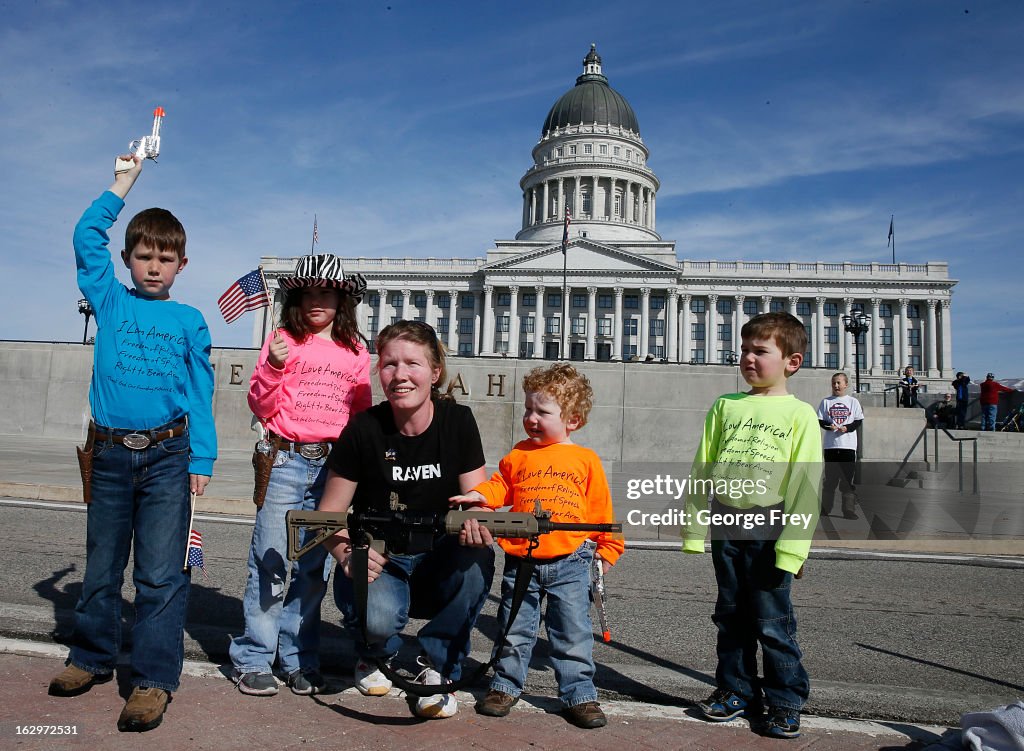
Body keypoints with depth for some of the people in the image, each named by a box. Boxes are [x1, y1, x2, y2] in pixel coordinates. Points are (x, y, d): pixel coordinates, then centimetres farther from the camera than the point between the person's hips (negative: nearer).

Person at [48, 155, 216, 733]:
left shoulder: (190, 321, 7)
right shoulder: (111, 302, 10)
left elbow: (202, 393, 4)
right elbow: (87, 237, 4)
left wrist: (202, 458, -2)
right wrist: (126, 180, 6)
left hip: (168, 457, -2)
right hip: (110, 453, 2)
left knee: (161, 574, -3)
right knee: (102, 566, 14)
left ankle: (154, 680, 5)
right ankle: (93, 658, 32)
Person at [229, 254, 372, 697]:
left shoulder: (355, 352, 11)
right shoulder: (284, 340, 3)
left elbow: (362, 414, 16)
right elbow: (262, 408, 0)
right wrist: (272, 367, -15)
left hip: (333, 467, 3)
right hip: (285, 460, -3)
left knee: (313, 568, 9)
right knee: (271, 562, 0)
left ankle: (299, 661, 21)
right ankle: (253, 660, 14)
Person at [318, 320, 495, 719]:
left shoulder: (458, 421, -8)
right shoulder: (363, 429, -12)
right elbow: (329, 515, -6)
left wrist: (476, 520, -34)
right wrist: (347, 554, -28)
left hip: (439, 558, 2)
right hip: (377, 560, -1)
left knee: (477, 555, -31)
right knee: (378, 617, -33)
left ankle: (436, 667, -5)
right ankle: (373, 655, 10)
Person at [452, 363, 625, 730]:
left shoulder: (586, 459, 1)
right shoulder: (519, 455, 6)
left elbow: (601, 508, 6)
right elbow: (500, 485, 11)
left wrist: (607, 548, 8)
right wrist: (480, 494, -10)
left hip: (569, 563, -2)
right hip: (521, 560, 2)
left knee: (574, 633, 5)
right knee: (515, 630, 13)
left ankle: (579, 695, 20)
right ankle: (506, 685, 31)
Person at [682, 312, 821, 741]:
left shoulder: (799, 413, -4)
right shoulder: (725, 406, 7)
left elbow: (805, 485, -8)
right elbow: (702, 469, 9)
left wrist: (792, 546, -14)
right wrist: (693, 526, 6)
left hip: (768, 528, -4)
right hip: (725, 526, 4)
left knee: (773, 623, 2)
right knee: (731, 617, 15)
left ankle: (785, 701, 19)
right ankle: (736, 690, 30)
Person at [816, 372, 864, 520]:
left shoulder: (853, 401, 7)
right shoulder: (826, 401, 9)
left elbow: (858, 421, 3)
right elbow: (820, 420, 6)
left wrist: (847, 428, -14)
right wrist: (829, 426, -14)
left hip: (848, 445, -1)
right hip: (830, 445, 1)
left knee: (848, 479, -1)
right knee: (830, 478, 5)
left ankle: (849, 510, 3)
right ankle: (825, 509, 12)